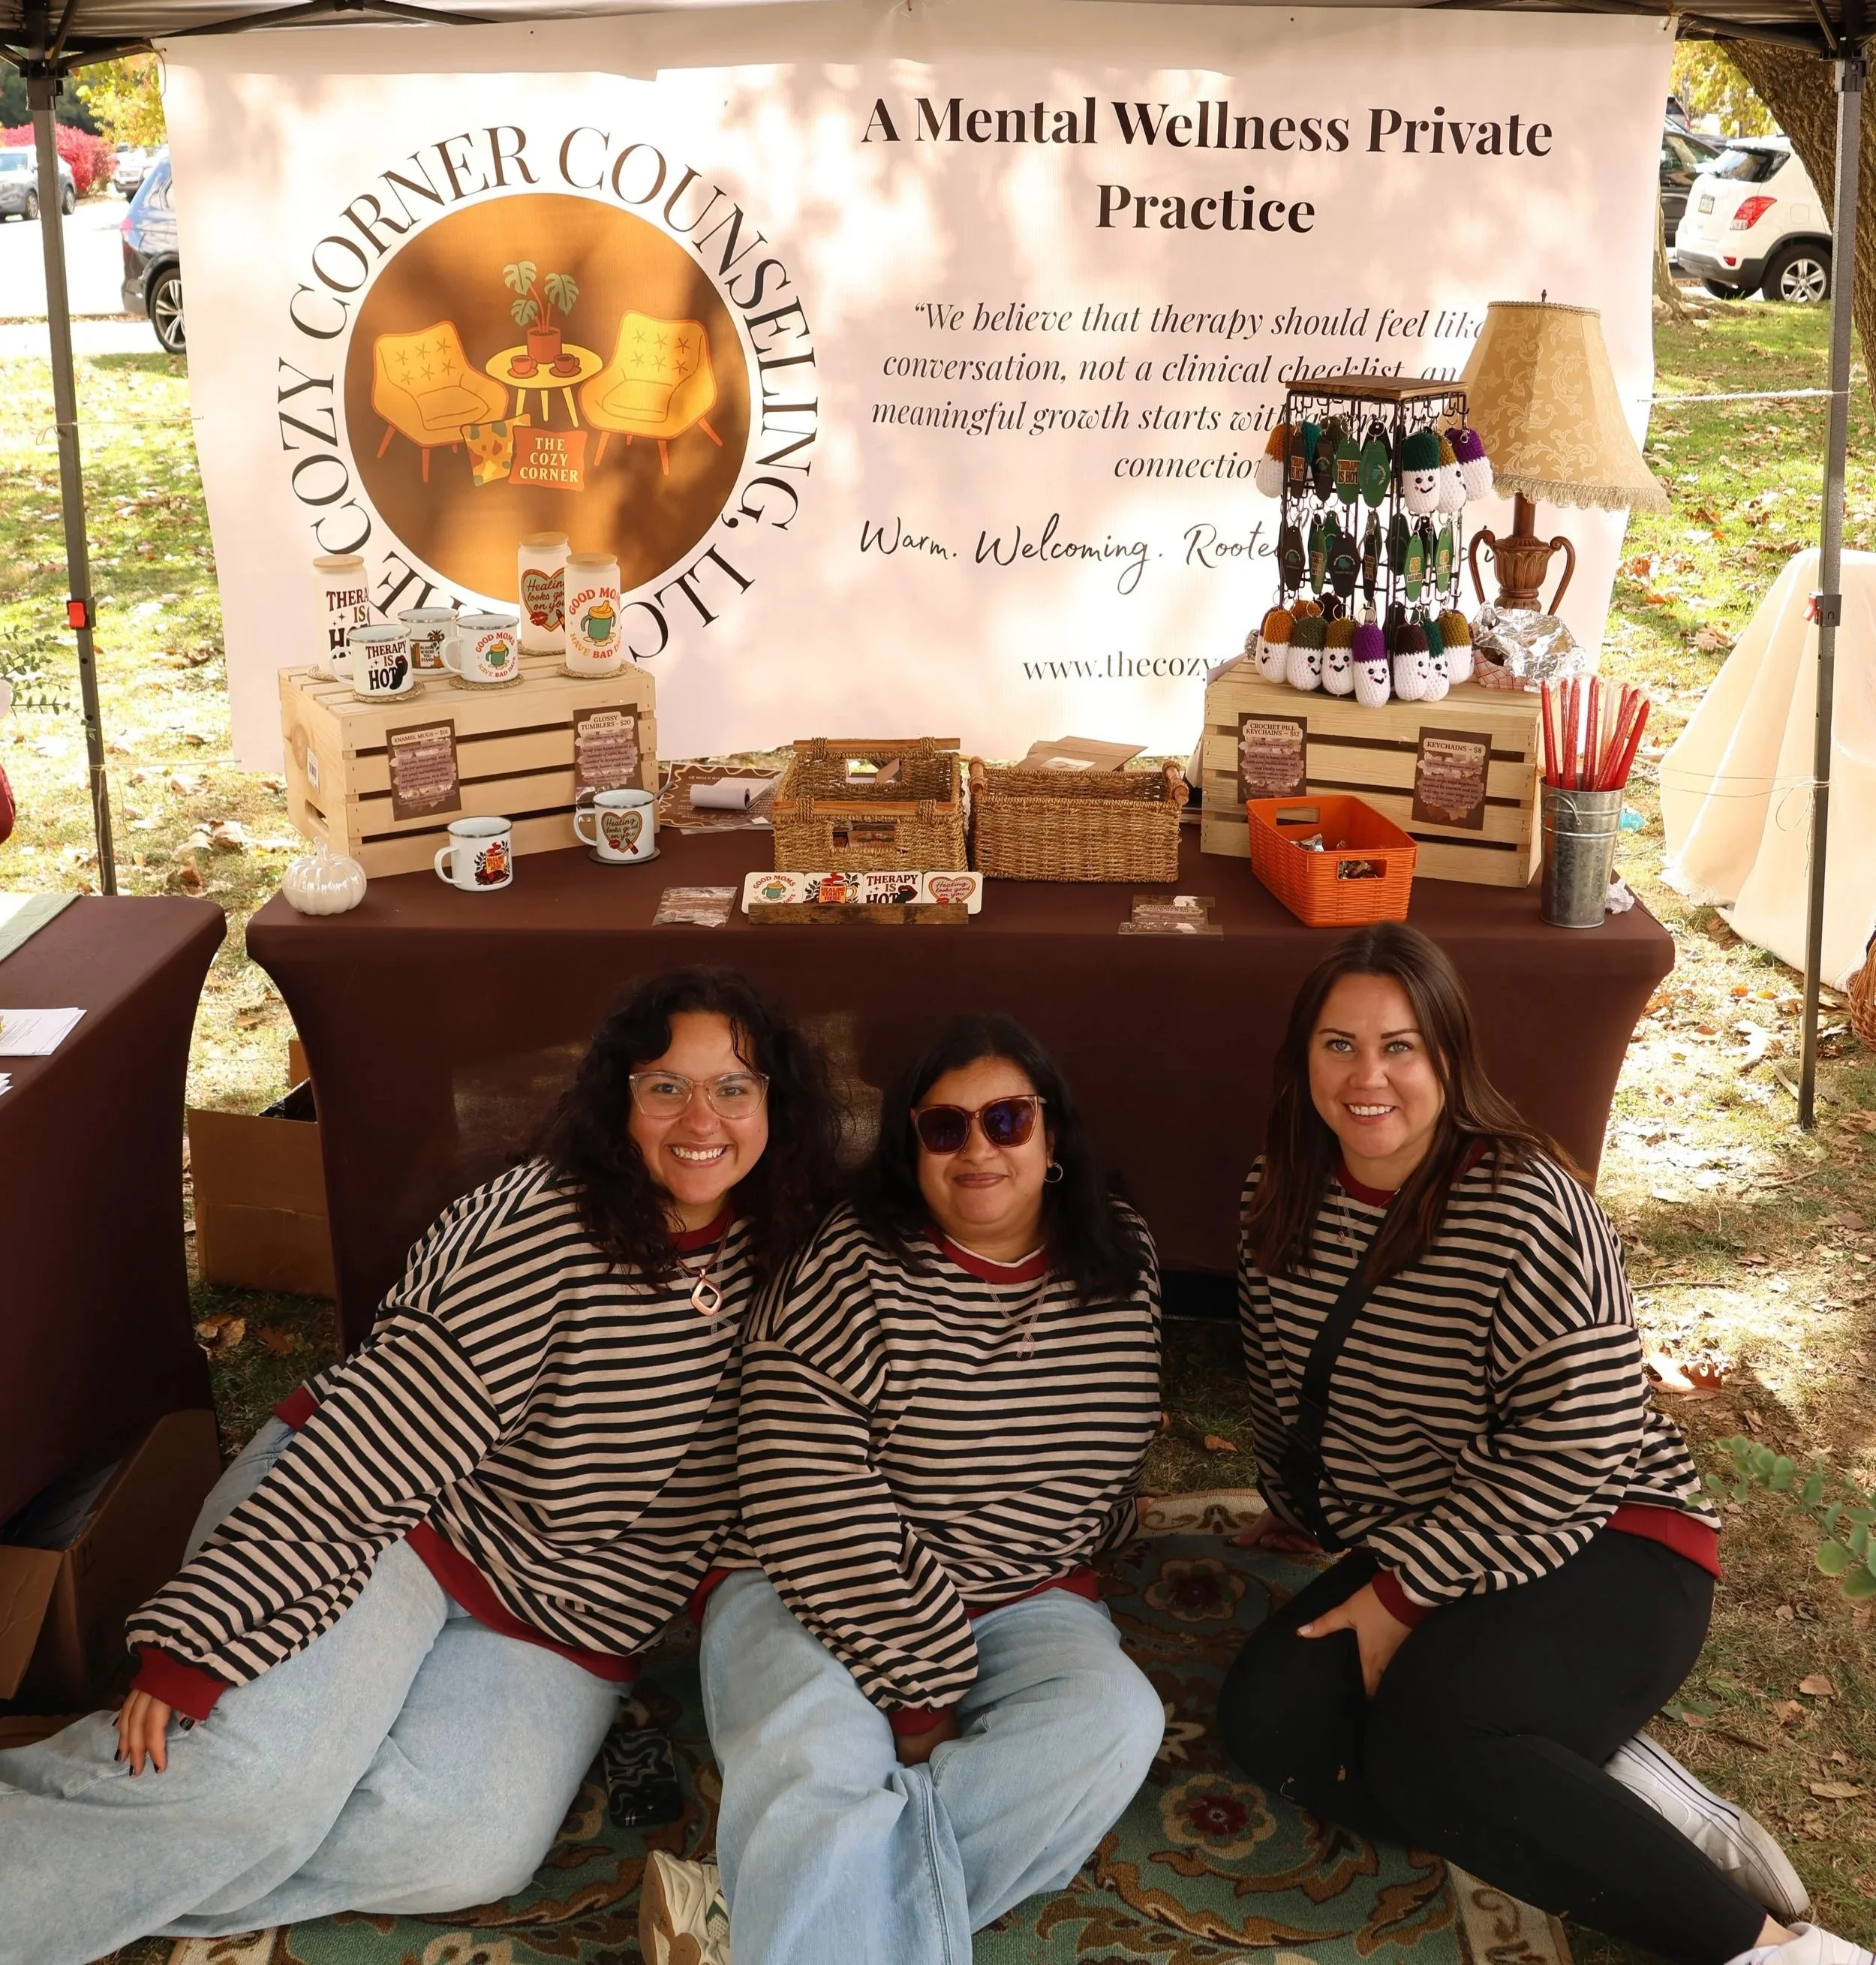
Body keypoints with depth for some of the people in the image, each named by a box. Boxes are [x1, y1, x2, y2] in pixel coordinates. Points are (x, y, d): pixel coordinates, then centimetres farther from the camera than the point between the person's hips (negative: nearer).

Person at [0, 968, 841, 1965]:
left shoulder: (781, 1250, -3)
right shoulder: (538, 1229, -20)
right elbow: (368, 1445, -22)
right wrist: (193, 1643, -25)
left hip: (558, 1621, 5)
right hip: (393, 1518, -4)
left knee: (465, 1848, -22)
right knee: (263, 1777, -30)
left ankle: (101, 1882, -8)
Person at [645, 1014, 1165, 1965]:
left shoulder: (1123, 1260, 1)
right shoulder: (849, 1273, -14)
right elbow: (821, 1525, -19)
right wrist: (921, 1692, -19)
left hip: (1023, 1602, 5)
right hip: (828, 1604, -4)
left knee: (1116, 1719, -28)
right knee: (818, 1761, -37)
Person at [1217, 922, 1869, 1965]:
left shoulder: (1528, 1209, -19)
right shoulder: (1289, 1192, 2)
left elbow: (1574, 1451, -22)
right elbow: (1282, 1371, 19)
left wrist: (1403, 1591, -19)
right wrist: (1295, 1512, 31)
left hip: (1607, 1552, -7)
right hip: (1406, 1557, 8)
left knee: (1424, 1732, -32)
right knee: (1268, 1714, -16)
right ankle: (1622, 1792, -14)